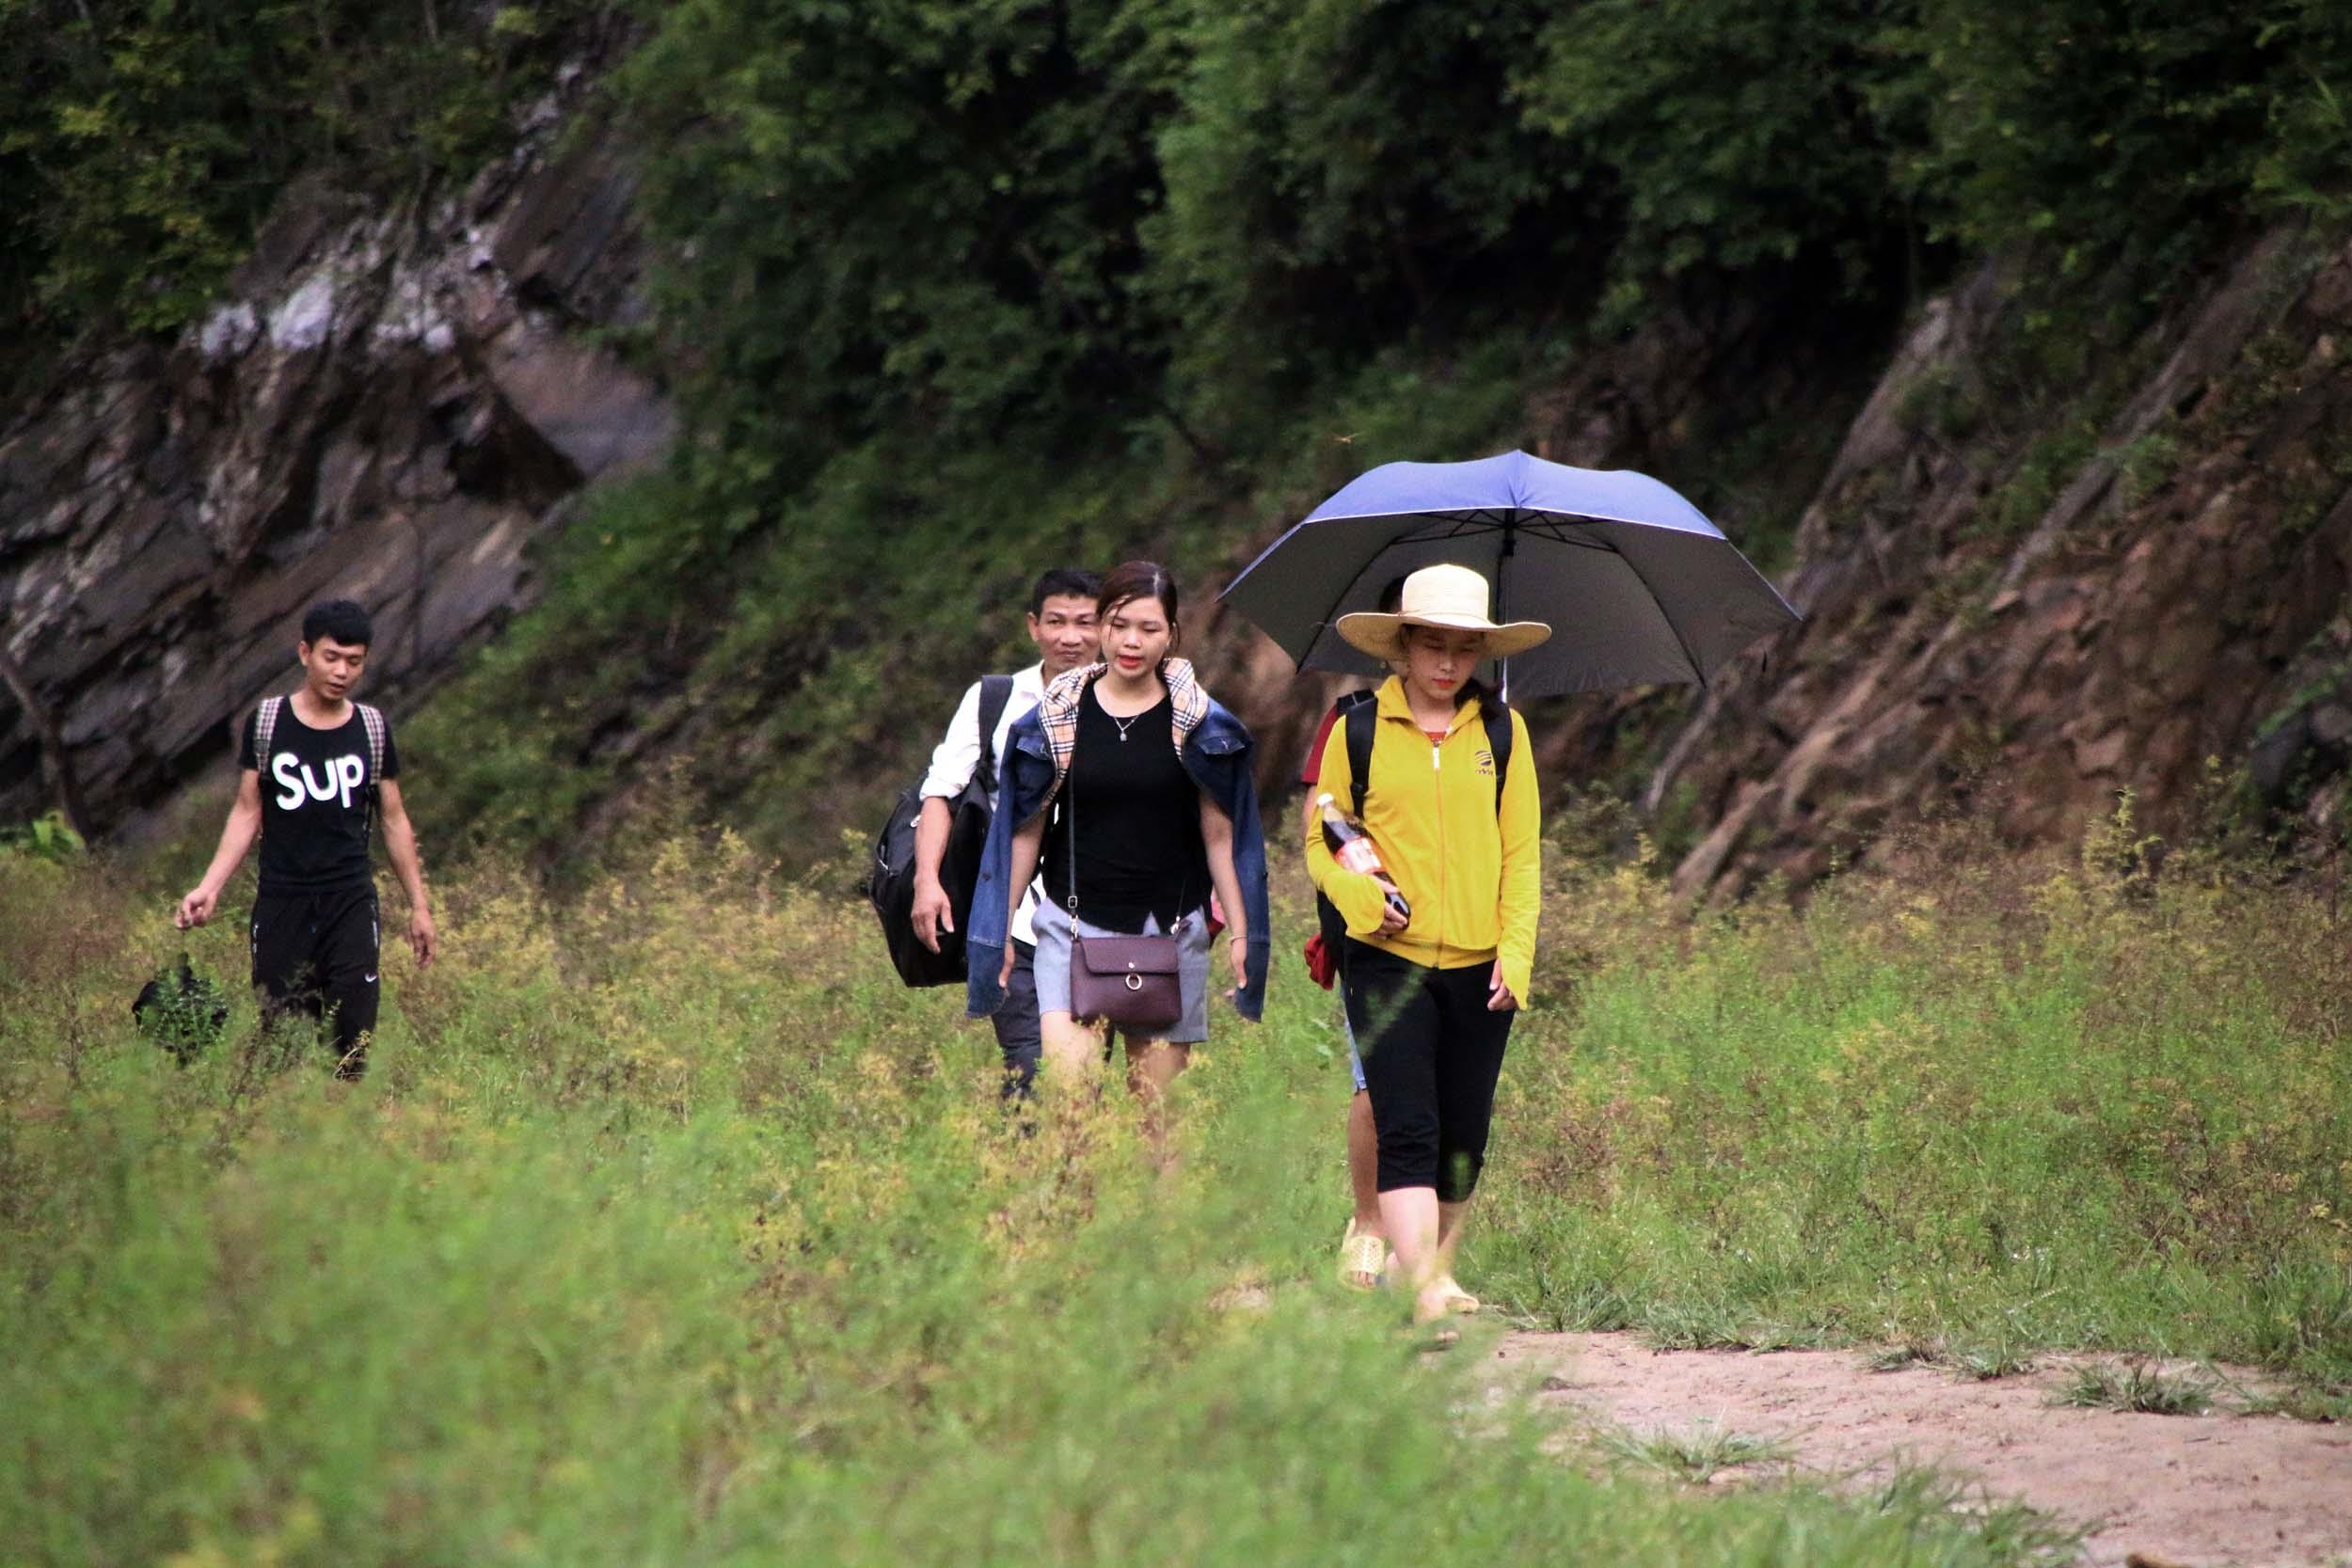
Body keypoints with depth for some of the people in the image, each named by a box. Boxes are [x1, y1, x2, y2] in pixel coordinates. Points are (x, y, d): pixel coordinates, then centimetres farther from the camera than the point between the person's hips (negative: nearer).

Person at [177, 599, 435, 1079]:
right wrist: (209, 887, -5)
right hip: (281, 901, 0)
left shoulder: (372, 728, 6)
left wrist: (419, 905, 10)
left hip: (352, 900, 1)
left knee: (354, 1037, -9)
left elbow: (393, 819, 12)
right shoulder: (266, 723, 3)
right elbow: (248, 812, 6)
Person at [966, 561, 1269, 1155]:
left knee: (1156, 1101, -1)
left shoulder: (1198, 722, 3)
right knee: (1066, 1083, -18)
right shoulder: (1058, 715, 4)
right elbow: (1027, 828, 10)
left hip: (1170, 930, 0)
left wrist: (1240, 931, 4)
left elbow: (1219, 833, 7)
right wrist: (1002, 927, 10)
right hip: (1074, 926, 0)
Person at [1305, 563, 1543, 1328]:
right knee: (1407, 1129, -13)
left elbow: (1522, 855, 9)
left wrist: (1516, 953, -3)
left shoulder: (1503, 732, 9)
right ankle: (1420, 1290, -20)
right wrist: (1358, 893, -13)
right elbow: (1320, 843, 8)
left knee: (1463, 1138, 7)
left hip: (1479, 966, 3)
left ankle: (1440, 1267, 26)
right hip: (1389, 959, -2)